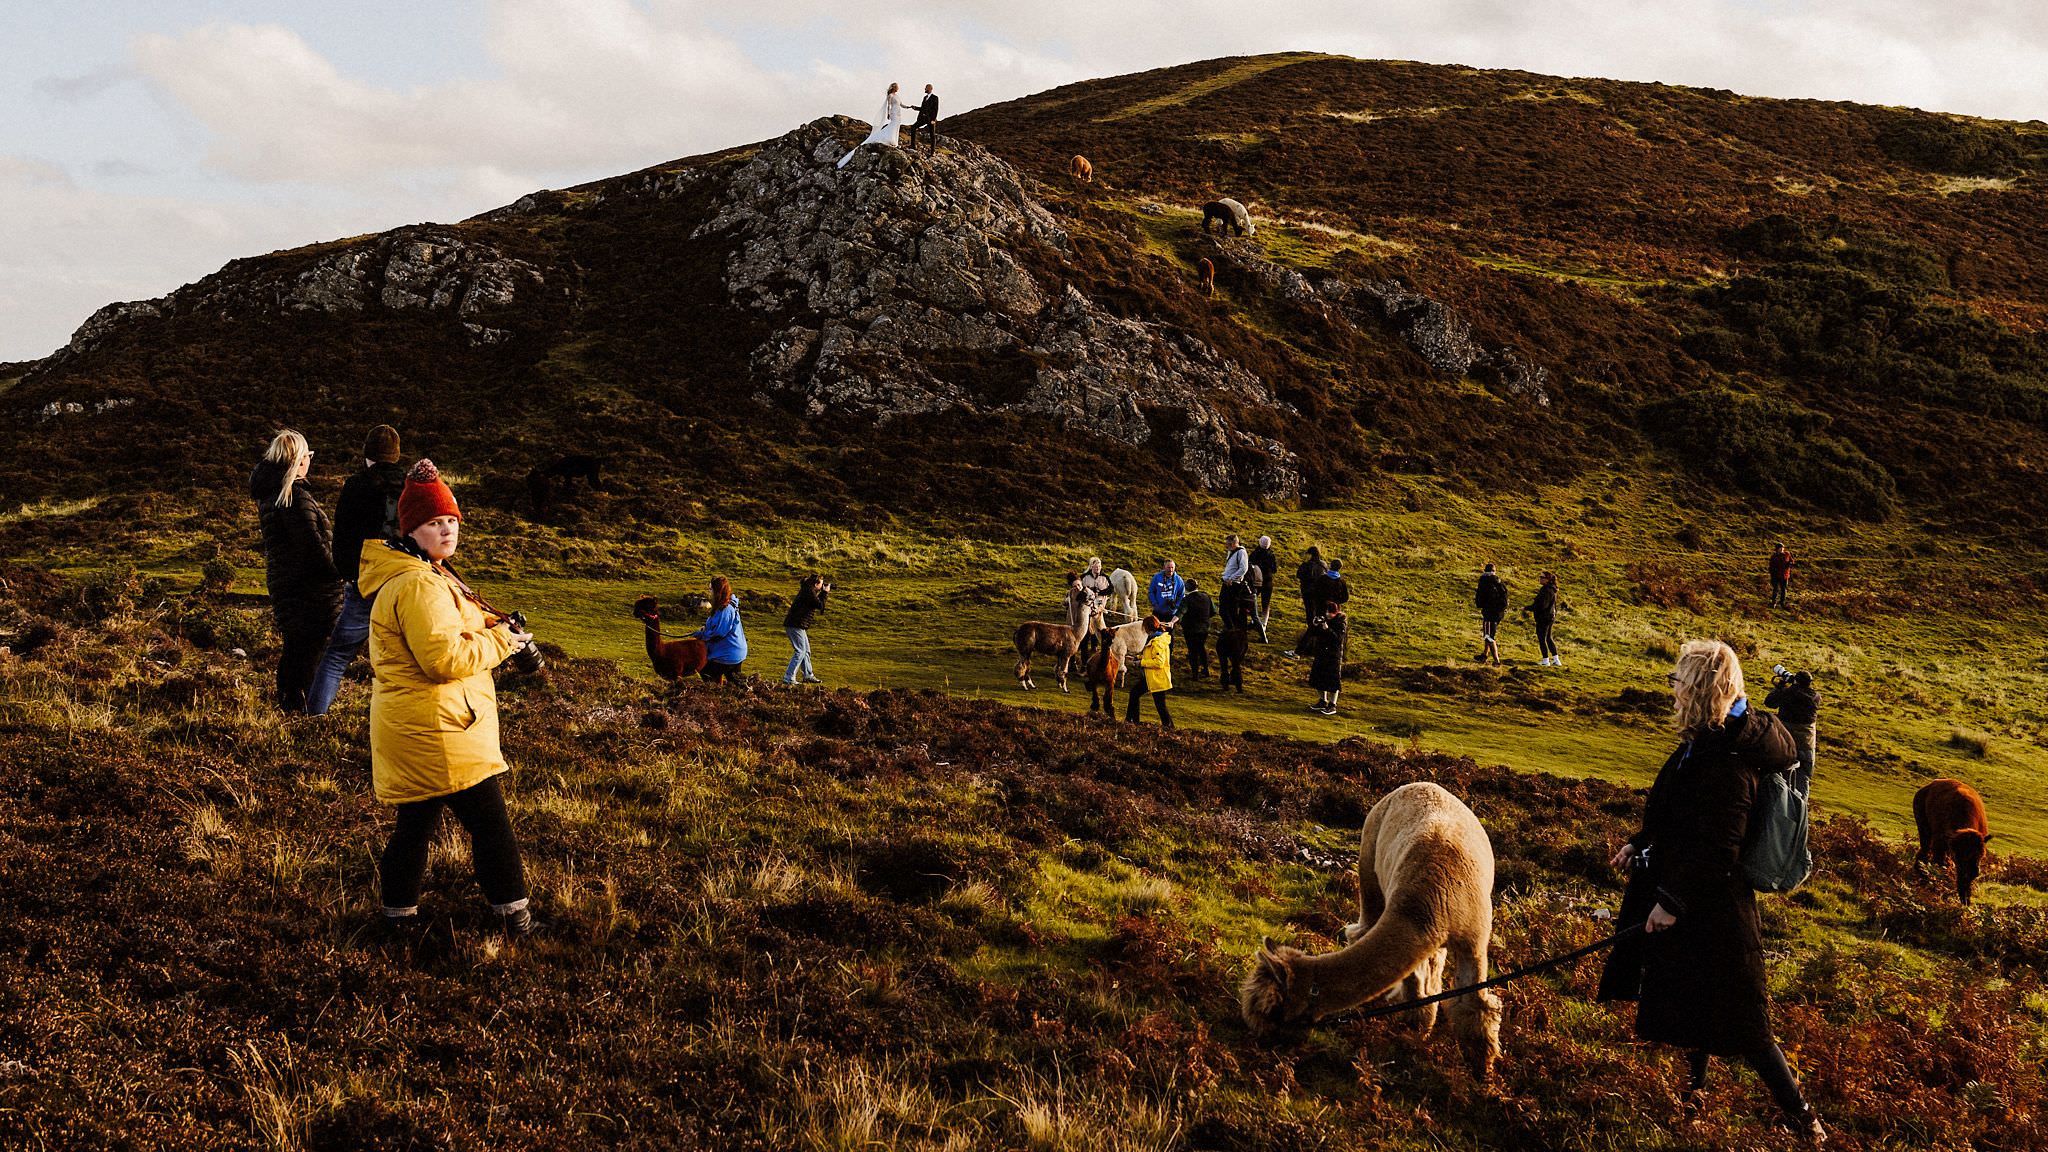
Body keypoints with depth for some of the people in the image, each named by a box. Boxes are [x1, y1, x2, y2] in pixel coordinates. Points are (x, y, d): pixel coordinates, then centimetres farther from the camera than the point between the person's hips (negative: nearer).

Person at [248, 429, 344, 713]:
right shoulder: (296, 496, -19)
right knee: (310, 646, -2)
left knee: (294, 645, 19)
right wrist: (335, 572, -12)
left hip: (280, 580, 9)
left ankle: (285, 701, 28)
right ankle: (300, 707, 0)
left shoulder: (267, 492, 7)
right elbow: (312, 543, -20)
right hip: (308, 585, -9)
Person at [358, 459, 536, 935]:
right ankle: (513, 914, 6)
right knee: (489, 821, -2)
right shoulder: (417, 585, -20)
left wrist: (490, 626, 7)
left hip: (412, 731, 11)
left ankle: (399, 912, 27)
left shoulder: (419, 575, 14)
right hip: (436, 731, -11)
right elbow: (445, 659, -25)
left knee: (417, 820, 18)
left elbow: (442, 631, 24)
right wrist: (502, 641, -13)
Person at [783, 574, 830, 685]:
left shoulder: (807, 589, 14)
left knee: (806, 651, 18)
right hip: (796, 625, -10)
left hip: (796, 625, 10)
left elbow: (817, 601, 25)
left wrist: (824, 592, 14)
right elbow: (820, 606, -13)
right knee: (800, 652, -10)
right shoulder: (809, 592, -15)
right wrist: (825, 593, -2)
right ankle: (788, 678, -12)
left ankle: (808, 676, 29)